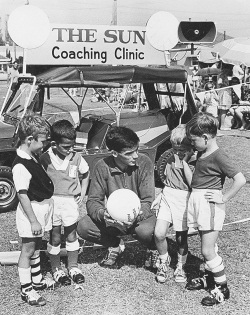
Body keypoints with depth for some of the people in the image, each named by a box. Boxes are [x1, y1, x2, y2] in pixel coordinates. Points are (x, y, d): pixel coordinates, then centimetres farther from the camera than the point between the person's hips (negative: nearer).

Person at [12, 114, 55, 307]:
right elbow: (23, 196, -24)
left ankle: (37, 280, 37)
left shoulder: (33, 157, 4)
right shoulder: (21, 166, -25)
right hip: (31, 211, -9)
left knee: (36, 247, 21)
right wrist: (33, 221, -23)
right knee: (28, 250, 3)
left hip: (42, 207, 9)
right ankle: (26, 290, 14)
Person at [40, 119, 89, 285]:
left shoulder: (76, 157, -6)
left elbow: (86, 174, 11)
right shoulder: (45, 159, -13)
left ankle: (73, 267, 29)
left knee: (72, 236, 13)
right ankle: (56, 269, 25)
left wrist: (82, 193, 4)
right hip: (52, 201, -2)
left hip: (71, 201, 2)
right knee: (55, 238, 9)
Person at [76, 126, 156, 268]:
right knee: (83, 226, -21)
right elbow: (93, 201, -12)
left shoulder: (144, 163, -17)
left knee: (146, 230, -37)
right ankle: (116, 245, 8)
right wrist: (102, 213, -36)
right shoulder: (102, 166, -13)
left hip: (140, 216, -2)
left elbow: (147, 201, -19)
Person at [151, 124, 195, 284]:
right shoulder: (172, 160, 8)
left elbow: (193, 184, -22)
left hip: (184, 200, -4)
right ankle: (164, 260, 17)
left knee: (181, 238, 6)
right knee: (159, 233, -11)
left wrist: (184, 161, -19)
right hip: (167, 197, 4)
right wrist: (159, 197, 10)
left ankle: (181, 267, 31)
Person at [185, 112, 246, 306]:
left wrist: (223, 198, -17)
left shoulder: (218, 157, -17)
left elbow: (240, 180, -23)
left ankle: (222, 288, 10)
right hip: (197, 202, 8)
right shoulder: (201, 153, 9)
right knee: (207, 247, 19)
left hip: (210, 205, -8)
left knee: (207, 251, -4)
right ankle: (209, 279, 34)